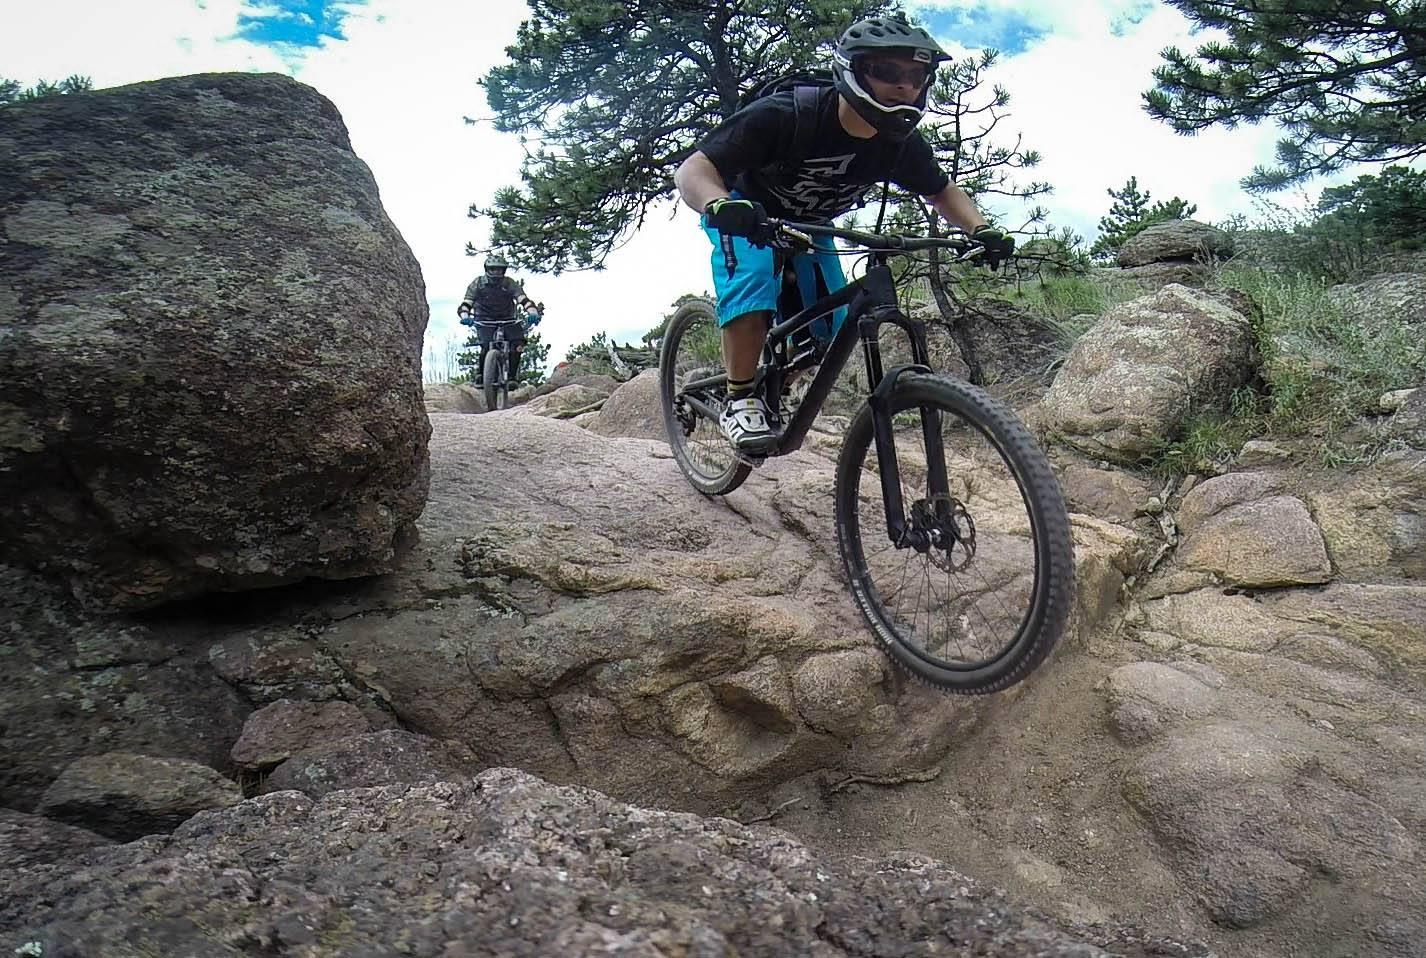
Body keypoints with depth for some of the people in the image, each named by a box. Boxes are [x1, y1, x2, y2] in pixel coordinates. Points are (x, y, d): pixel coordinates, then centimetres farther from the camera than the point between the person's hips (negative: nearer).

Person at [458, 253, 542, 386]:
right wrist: (465, 316, -36)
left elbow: (524, 299, -21)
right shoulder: (478, 283, -7)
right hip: (484, 322, -1)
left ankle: (512, 375, -12)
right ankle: (479, 374, -2)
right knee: (487, 346, -26)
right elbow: (466, 304, -14)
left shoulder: (509, 283, -8)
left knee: (518, 342, -25)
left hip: (506, 320, 1)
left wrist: (533, 312, -41)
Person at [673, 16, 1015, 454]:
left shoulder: (902, 144, -19)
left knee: (830, 332, -7)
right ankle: (740, 400, -18)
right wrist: (720, 204, -61)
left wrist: (981, 230, -20)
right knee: (754, 284, -34)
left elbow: (942, 191, 0)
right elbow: (693, 169, -38)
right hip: (745, 214, -5)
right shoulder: (785, 116, -34)